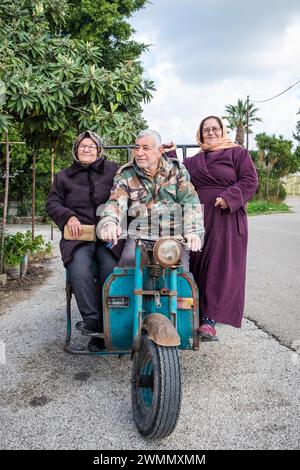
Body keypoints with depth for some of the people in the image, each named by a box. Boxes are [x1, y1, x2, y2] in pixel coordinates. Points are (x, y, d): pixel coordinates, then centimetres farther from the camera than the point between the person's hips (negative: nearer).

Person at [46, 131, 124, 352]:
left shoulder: (114, 170, 16)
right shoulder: (64, 176, 21)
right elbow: (52, 203, 15)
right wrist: (69, 217, -1)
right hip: (78, 235, 1)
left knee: (111, 270, -27)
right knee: (79, 268, -30)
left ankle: (106, 326, -17)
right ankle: (92, 319, -21)